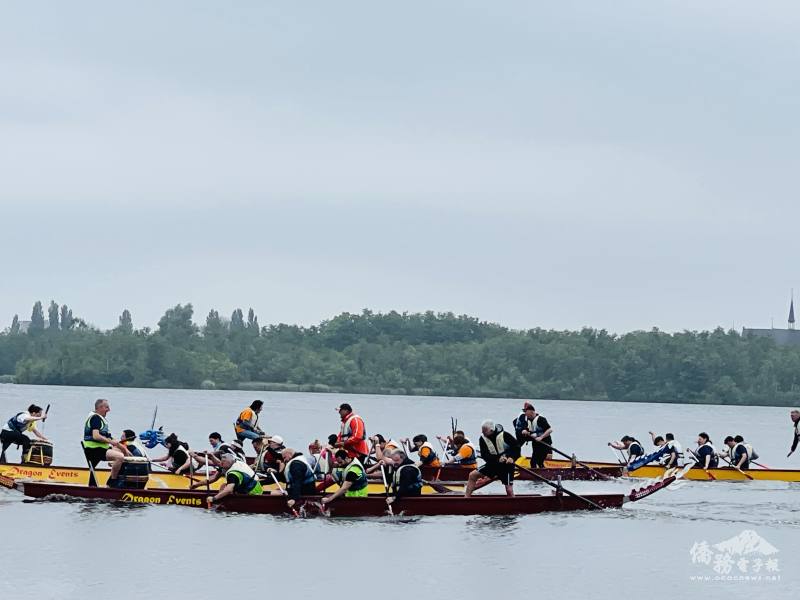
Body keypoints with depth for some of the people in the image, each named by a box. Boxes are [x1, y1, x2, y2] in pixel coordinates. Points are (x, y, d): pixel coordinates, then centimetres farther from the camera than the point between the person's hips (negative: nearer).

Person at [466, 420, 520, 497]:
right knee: (472, 475, -4)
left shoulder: (504, 435, -19)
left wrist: (512, 458, -27)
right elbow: (484, 456, -14)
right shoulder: (483, 439, -10)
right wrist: (498, 459, -29)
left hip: (506, 465, -4)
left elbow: (516, 446, -10)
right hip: (493, 464, 4)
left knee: (509, 490, -9)